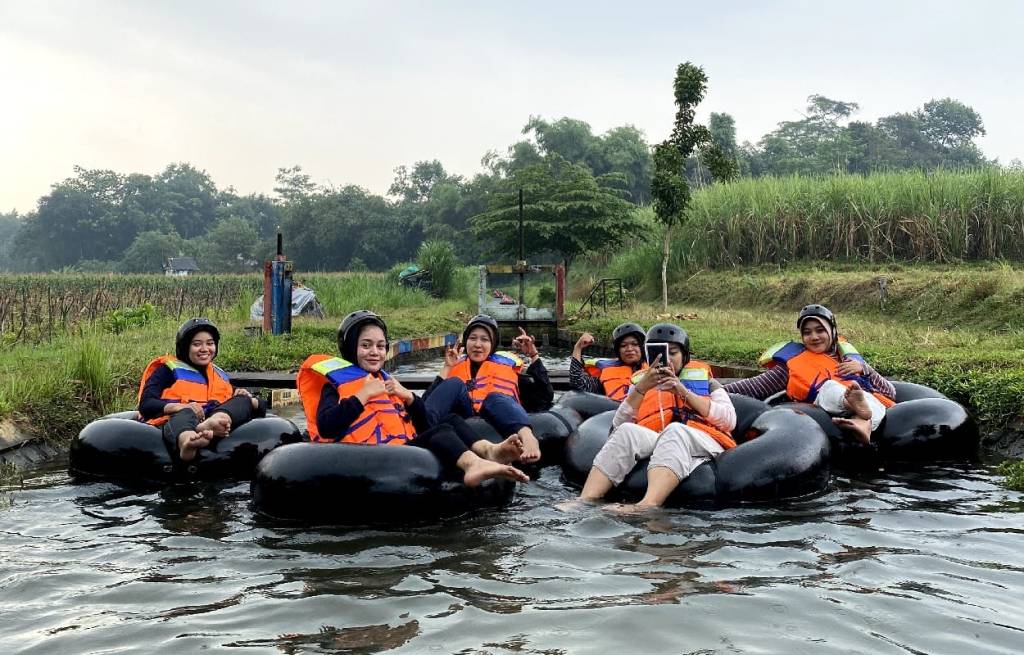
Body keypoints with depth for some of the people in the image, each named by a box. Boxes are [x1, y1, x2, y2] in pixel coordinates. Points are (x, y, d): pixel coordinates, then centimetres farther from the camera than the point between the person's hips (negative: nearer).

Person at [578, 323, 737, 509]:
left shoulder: (704, 378, 25)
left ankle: (648, 506, -60)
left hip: (702, 442, -1)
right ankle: (585, 502, -47)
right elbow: (619, 424, 12)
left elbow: (729, 420, 6)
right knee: (627, 431, -31)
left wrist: (684, 392, -1)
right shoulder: (642, 381, 28)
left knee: (675, 430, -36)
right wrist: (642, 387, 0)